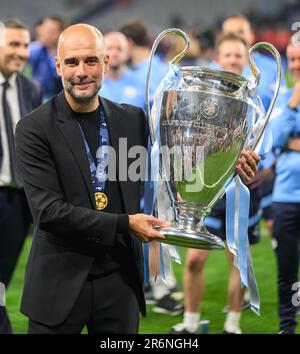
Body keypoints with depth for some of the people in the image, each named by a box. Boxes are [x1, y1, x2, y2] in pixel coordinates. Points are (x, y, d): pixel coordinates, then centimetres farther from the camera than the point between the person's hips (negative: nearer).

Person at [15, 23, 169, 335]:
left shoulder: (132, 119, 5)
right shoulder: (34, 129, -8)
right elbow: (47, 211, -15)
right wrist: (125, 224, -18)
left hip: (120, 278, 3)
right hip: (61, 282, -3)